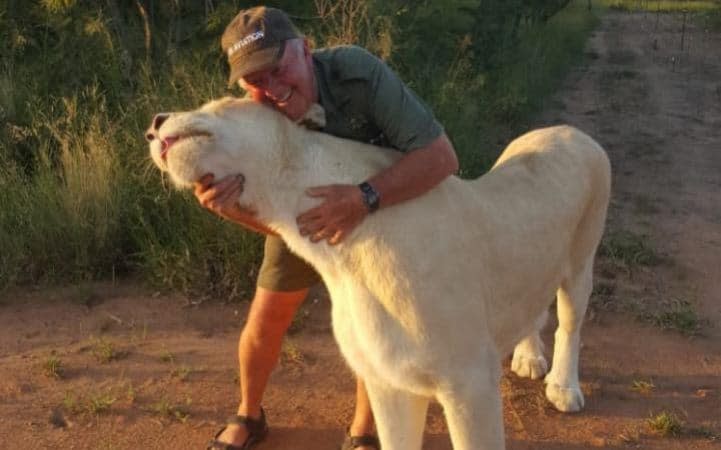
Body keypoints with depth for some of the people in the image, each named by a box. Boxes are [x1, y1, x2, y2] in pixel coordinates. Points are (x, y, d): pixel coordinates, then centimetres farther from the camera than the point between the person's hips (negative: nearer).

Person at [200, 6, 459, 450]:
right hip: (305, 212, 2)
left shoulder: (358, 71, -40)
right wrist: (231, 205, -48)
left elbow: (441, 155, -45)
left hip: (386, 207, -2)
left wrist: (364, 198, -59)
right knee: (266, 318, 7)